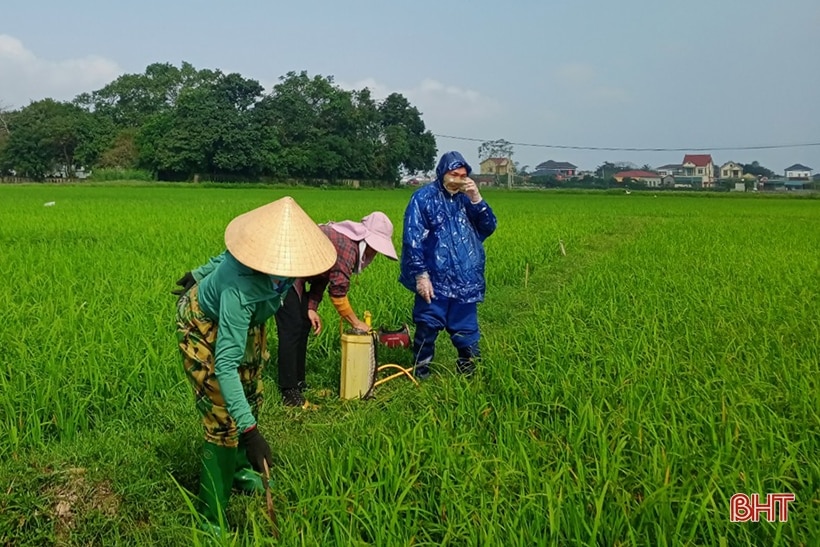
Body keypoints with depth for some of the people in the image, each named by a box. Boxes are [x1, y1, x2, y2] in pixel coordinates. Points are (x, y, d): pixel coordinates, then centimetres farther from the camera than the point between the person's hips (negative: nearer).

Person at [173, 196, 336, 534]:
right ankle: (212, 520, 6)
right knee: (224, 419, -8)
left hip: (247, 321, 7)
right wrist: (249, 430, -50)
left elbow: (228, 254, -3)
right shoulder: (240, 288, -46)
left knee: (250, 398, 20)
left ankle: (239, 468, 46)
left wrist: (203, 274, 15)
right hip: (205, 327, -7)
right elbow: (225, 364, -45)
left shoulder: (275, 255, -26)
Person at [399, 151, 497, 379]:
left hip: (466, 281, 4)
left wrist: (477, 200, -6)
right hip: (434, 281, -4)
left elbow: (489, 227, 8)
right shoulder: (424, 197, -4)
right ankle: (421, 375, 15)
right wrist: (420, 275, -15)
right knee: (427, 330, 1)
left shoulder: (465, 199, 12)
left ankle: (470, 375, 21)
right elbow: (412, 239, -9)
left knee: (467, 333, 10)